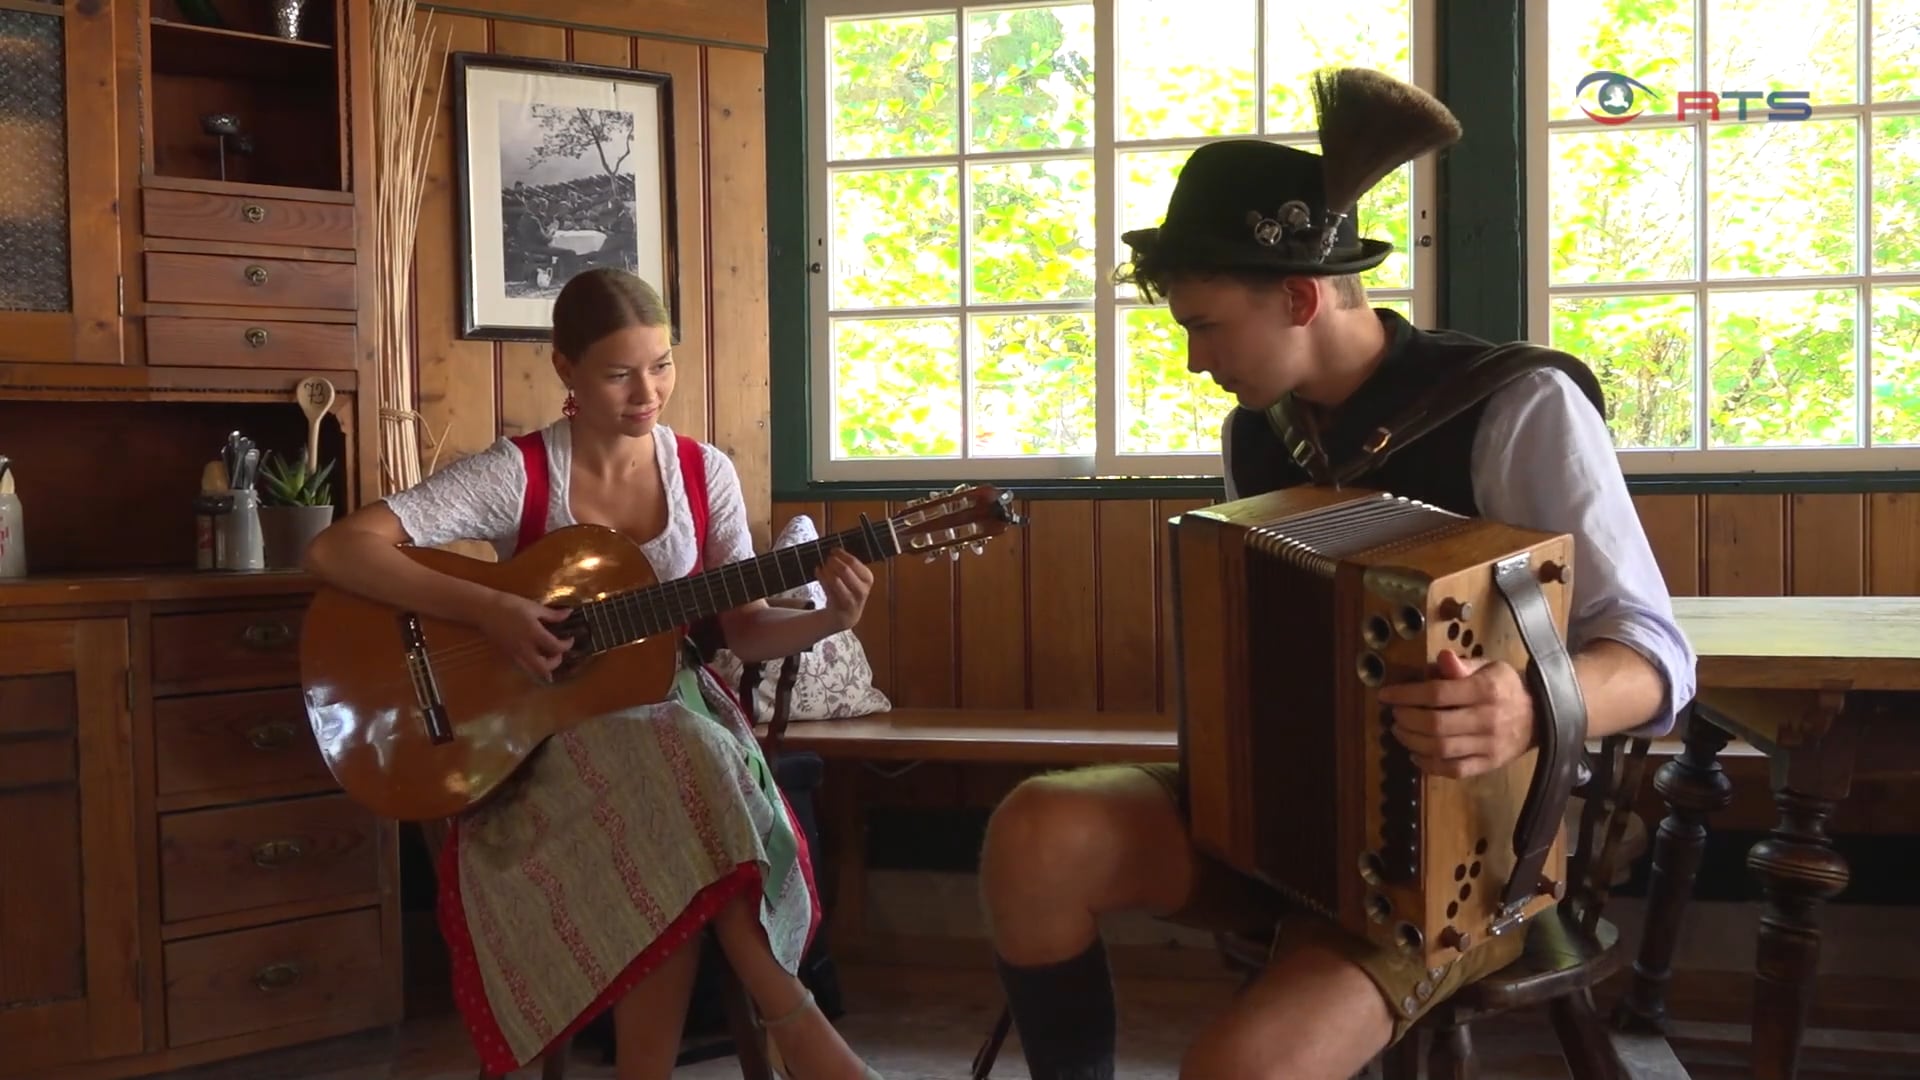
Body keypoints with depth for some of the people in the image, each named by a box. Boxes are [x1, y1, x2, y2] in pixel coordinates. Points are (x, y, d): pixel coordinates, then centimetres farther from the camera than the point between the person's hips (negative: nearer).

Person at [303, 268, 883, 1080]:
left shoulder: (704, 473, 2)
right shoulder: (516, 475, -10)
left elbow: (744, 630, 4)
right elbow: (335, 551, -17)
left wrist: (831, 620, -16)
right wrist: (486, 609, -26)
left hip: (674, 714, 3)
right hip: (549, 735, -2)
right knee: (674, 779, -34)